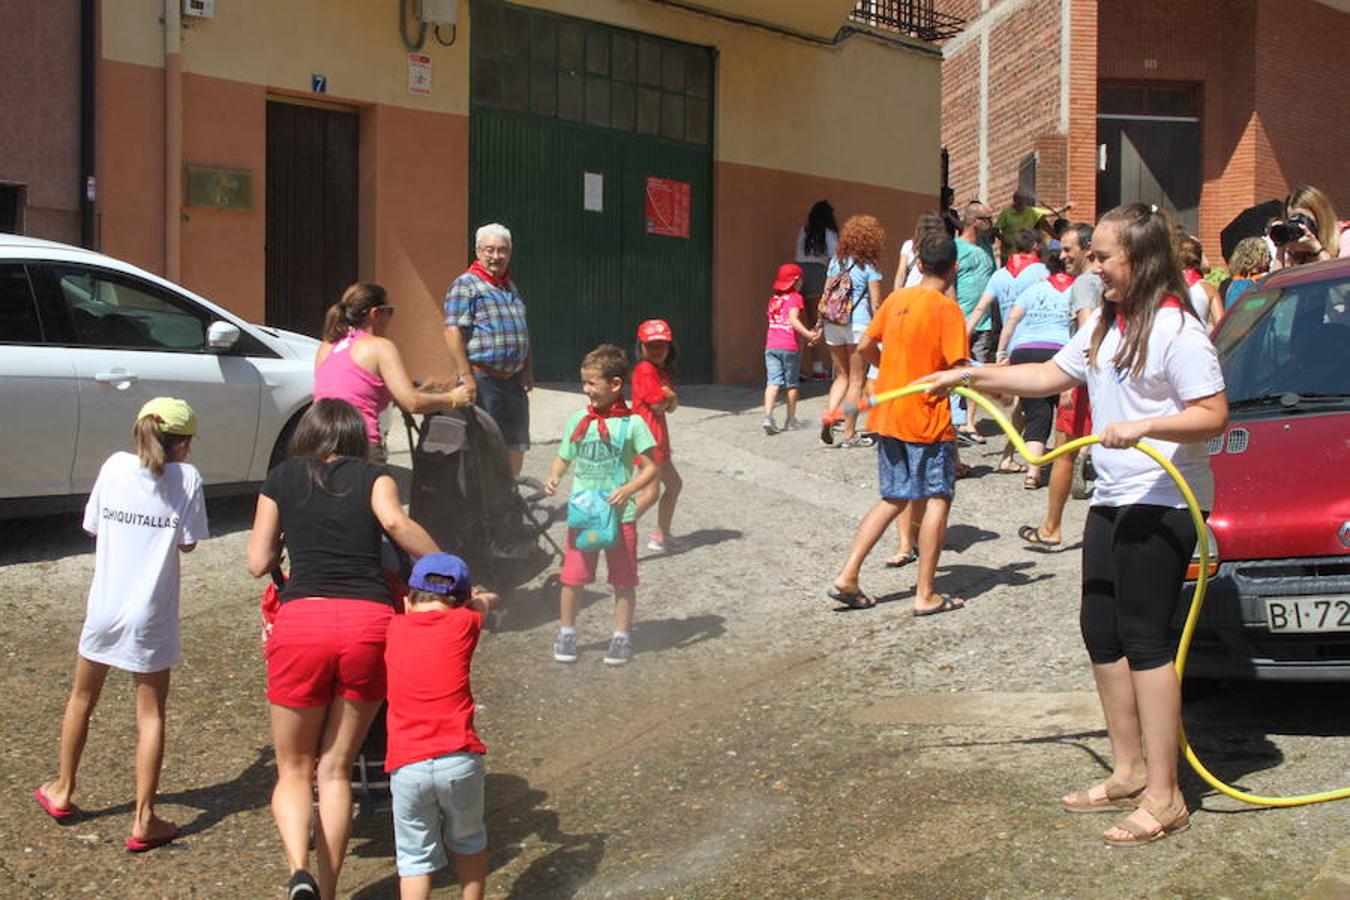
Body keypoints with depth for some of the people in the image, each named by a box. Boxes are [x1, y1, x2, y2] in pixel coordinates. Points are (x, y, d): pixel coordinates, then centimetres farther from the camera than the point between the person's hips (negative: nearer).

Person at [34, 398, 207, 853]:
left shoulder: (115, 465, -3)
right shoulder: (187, 477, -10)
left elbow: (93, 528, 6)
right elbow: (188, 543, -4)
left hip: (104, 607, 3)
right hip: (150, 616, -3)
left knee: (82, 697, 23)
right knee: (151, 714, 7)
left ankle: (62, 791, 37)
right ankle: (144, 820, 5)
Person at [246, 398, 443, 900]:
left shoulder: (281, 480, 17)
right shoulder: (373, 476, 15)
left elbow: (258, 564, 14)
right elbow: (394, 522, -6)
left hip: (302, 619, -1)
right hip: (370, 620, 1)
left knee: (294, 769, 12)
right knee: (336, 769, 14)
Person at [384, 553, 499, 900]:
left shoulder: (394, 629, 8)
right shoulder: (463, 623, 5)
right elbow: (484, 601, 29)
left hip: (407, 767, 0)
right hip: (459, 760, 0)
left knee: (415, 857, 11)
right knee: (468, 843, 22)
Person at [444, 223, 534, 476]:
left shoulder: (509, 287, 19)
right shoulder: (466, 285, -7)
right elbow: (453, 332, -14)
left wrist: (526, 370, 17)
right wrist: (465, 376, -20)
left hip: (513, 379, 8)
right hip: (482, 378, -8)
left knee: (515, 444, 11)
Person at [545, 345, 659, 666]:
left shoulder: (631, 423, -8)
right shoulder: (579, 420, 3)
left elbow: (651, 467, -6)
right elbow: (564, 458, 11)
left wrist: (628, 489, -21)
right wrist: (553, 477, -10)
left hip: (619, 515, -3)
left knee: (623, 580, 9)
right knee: (572, 577, 5)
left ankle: (622, 635, 23)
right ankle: (566, 632, 21)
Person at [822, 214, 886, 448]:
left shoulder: (835, 262, 7)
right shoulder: (869, 267, -7)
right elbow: (875, 304, -9)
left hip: (832, 324, 5)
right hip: (858, 324, -5)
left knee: (842, 375, 18)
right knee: (856, 380, 5)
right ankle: (849, 434, 7)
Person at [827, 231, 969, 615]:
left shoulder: (896, 299, 6)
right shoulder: (946, 308, -13)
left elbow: (866, 346, 13)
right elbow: (958, 370, -17)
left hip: (888, 414, 6)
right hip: (928, 419, -6)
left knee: (893, 500, 15)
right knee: (937, 500, 4)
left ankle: (847, 577, 8)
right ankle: (926, 594, 3)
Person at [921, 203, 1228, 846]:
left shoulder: (1176, 328, -15)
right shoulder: (1104, 323, 12)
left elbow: (1214, 414, -19)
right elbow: (1053, 375, 21)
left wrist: (1142, 427, -31)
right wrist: (969, 376, 16)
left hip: (1162, 503, -9)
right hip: (1112, 500, 9)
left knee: (1145, 640, -8)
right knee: (1101, 632, 12)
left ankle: (1163, 797, -2)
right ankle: (1128, 773, 23)